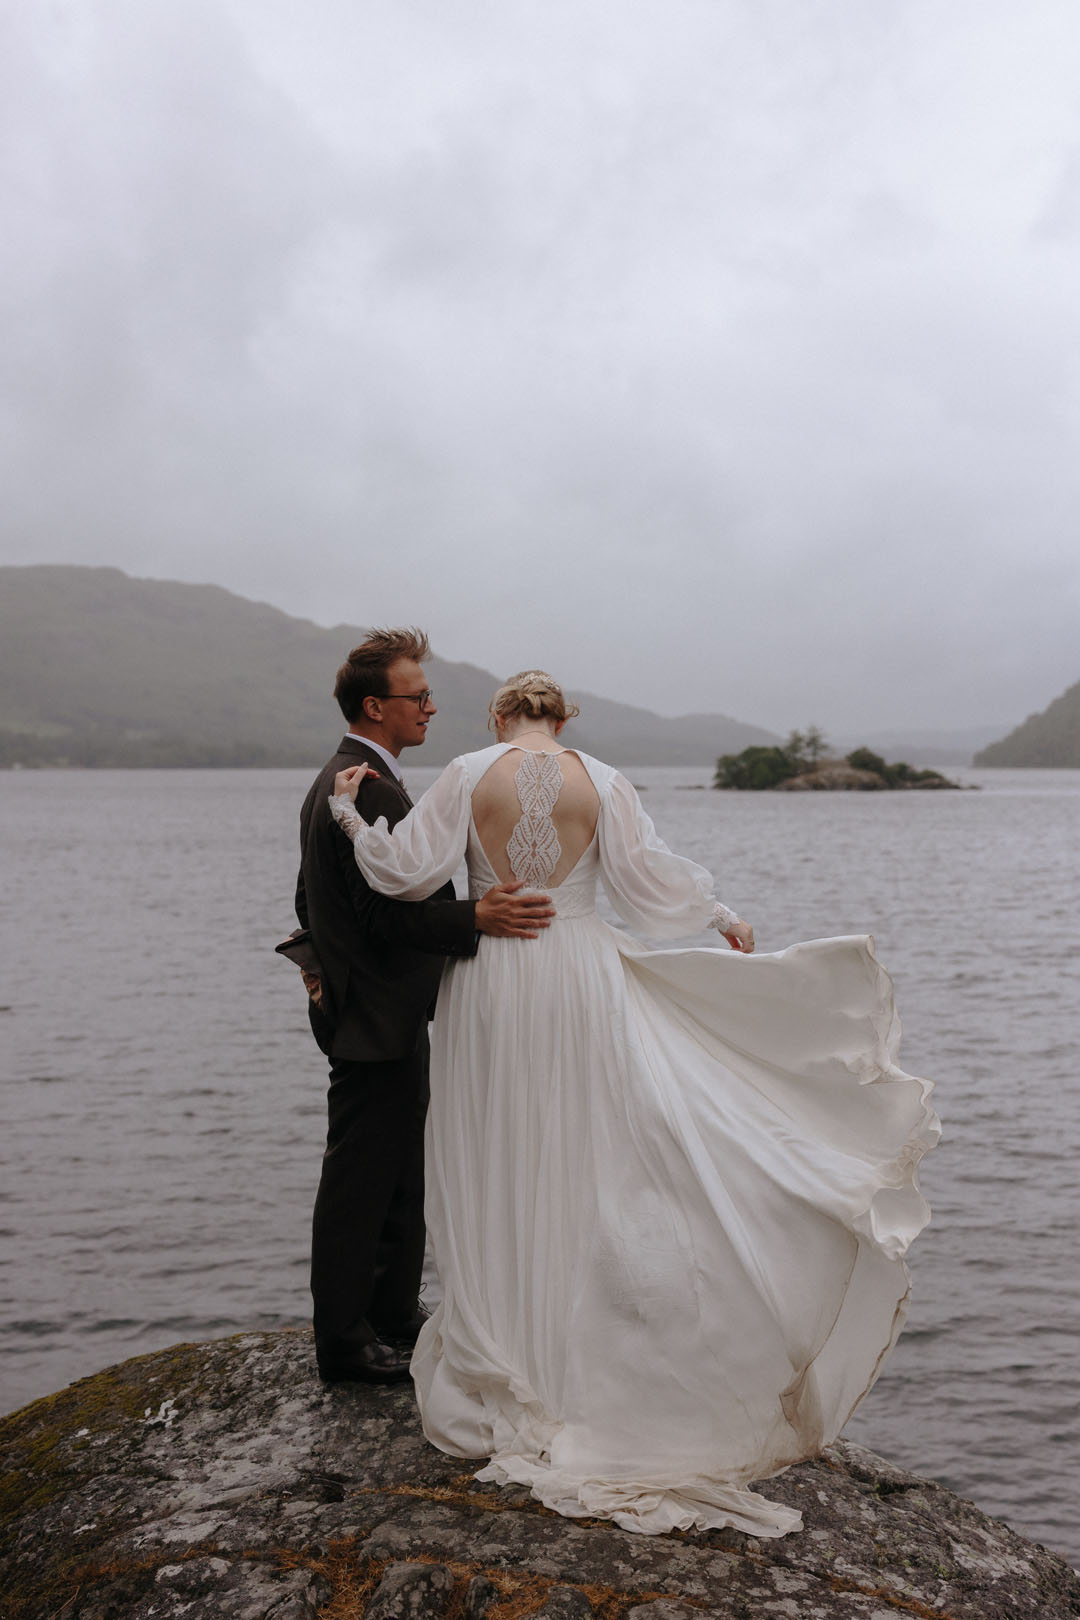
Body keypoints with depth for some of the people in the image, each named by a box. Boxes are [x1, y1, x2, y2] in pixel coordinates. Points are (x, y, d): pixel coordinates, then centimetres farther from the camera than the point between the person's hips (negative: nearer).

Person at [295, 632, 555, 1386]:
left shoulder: (335, 781, 14)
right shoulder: (370, 790, -21)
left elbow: (311, 899, 21)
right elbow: (389, 912, -27)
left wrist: (327, 962, 28)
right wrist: (477, 916, -36)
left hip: (380, 1014, 11)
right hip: (376, 1018, -11)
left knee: (400, 1173, 19)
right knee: (360, 1180, 0)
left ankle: (394, 1311, 30)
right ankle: (343, 1339, 11)